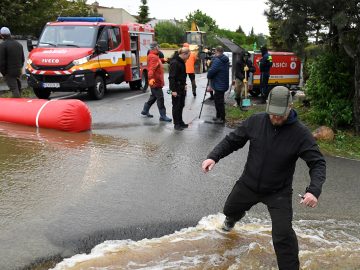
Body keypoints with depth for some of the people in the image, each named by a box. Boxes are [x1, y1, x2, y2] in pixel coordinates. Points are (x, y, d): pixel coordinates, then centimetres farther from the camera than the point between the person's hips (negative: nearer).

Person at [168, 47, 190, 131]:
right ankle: (176, 124, 9)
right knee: (176, 106, 1)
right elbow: (172, 77, -21)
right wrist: (173, 90, -22)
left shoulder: (181, 61, 10)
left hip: (182, 87, 9)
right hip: (176, 88, -9)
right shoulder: (174, 62, -19)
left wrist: (184, 85, 12)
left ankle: (180, 122, 27)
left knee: (181, 105, 15)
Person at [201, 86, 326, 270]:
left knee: (283, 234, -16)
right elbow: (232, 140, -3)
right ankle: (232, 220, 67)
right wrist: (213, 157, -18)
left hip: (279, 192, -3)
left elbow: (318, 163, -19)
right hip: (248, 184, 4)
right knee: (230, 209, 28)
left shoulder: (300, 133, -21)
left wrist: (314, 190, -35)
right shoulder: (255, 121, -15)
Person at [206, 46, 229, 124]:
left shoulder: (217, 60, -21)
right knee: (217, 100, 21)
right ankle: (218, 116, 31)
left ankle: (222, 119, 5)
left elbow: (211, 71, -23)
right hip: (223, 84, 10)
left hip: (219, 85, -10)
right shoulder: (225, 60, 10)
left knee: (219, 102, -2)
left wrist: (209, 76, -4)